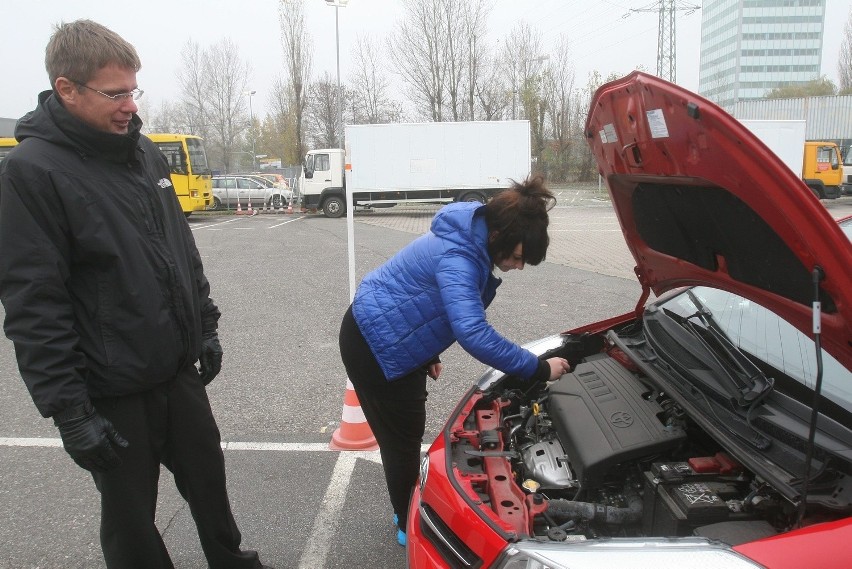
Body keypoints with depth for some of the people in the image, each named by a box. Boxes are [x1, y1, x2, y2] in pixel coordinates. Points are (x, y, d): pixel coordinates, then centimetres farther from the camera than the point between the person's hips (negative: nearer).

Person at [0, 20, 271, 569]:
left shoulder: (145, 152, 6)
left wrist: (205, 326, 13)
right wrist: (69, 410, -17)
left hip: (179, 370, 6)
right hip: (111, 392, -6)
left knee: (209, 480, 21)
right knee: (131, 514, 12)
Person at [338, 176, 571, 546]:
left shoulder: (469, 244, -1)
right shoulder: (457, 258, -32)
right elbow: (475, 335, -41)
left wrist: (428, 352, 20)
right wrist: (539, 369, -33)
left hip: (394, 341, 9)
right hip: (373, 345, -9)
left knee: (409, 431, 20)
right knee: (402, 437, 5)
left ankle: (409, 511, 39)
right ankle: (410, 527, 25)